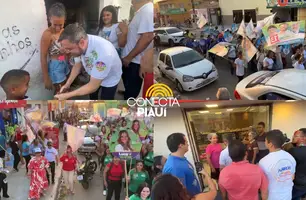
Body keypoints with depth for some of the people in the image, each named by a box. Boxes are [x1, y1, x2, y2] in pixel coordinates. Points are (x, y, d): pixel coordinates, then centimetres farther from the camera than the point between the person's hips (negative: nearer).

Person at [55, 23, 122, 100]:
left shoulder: (103, 52, -46)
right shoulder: (79, 46, -27)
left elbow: (93, 87, -36)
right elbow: (78, 64, -3)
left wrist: (67, 95, -34)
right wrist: (67, 84, -14)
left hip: (110, 79, -5)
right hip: (94, 76, 5)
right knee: (92, 98, 26)